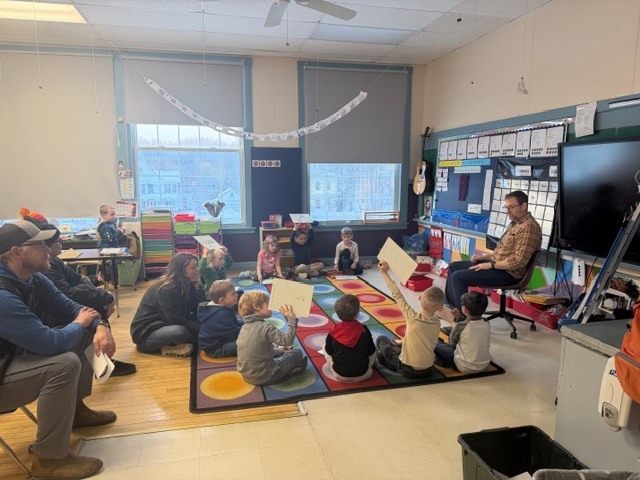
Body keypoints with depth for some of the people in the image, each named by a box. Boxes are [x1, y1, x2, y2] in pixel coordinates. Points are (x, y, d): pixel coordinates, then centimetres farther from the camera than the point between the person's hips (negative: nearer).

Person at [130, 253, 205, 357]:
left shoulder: (185, 284, 0)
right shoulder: (167, 290, -24)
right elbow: (177, 320, -25)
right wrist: (201, 329, -24)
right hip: (145, 334, -8)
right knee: (180, 331, -36)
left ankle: (170, 345, -3)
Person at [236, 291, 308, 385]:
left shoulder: (245, 327, 3)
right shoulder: (266, 327, -21)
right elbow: (287, 341, -24)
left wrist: (278, 349, 20)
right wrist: (292, 319, -19)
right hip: (264, 378, -7)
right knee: (297, 352, 8)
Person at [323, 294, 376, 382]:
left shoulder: (334, 331, -15)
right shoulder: (364, 330, -15)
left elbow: (329, 352, -1)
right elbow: (371, 352, -3)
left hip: (340, 375, -1)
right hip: (362, 375, 1)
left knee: (325, 345, 18)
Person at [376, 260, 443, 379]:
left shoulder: (413, 318, -24)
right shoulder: (437, 322, -10)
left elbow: (397, 295, -15)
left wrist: (385, 273, -7)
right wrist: (402, 342, 16)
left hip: (408, 370, -5)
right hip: (428, 371, 5)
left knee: (381, 339, 14)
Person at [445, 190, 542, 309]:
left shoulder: (529, 227, -19)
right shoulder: (515, 223, 14)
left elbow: (519, 261, -26)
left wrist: (491, 265, -19)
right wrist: (483, 257, 8)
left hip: (508, 273, -11)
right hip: (496, 264, 11)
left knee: (458, 277, -19)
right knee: (453, 266, 12)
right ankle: (450, 306, 17)